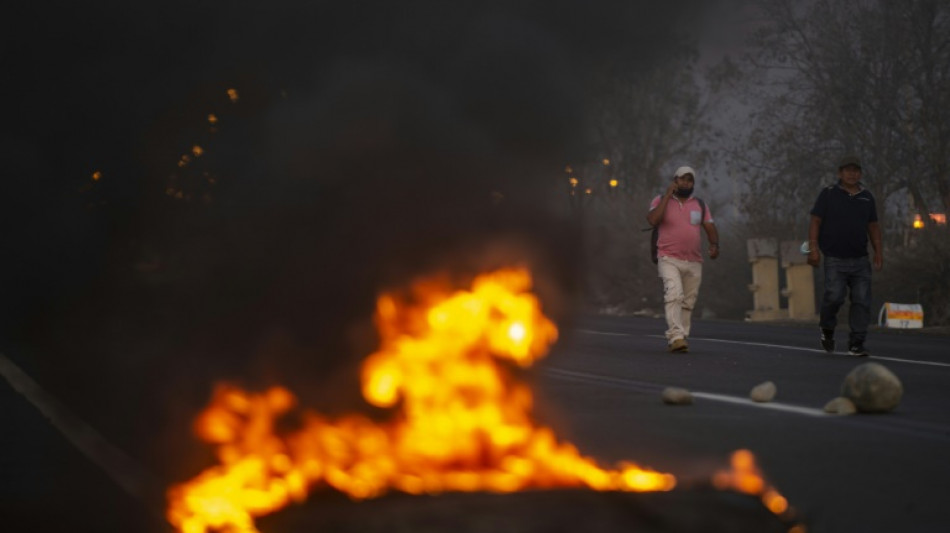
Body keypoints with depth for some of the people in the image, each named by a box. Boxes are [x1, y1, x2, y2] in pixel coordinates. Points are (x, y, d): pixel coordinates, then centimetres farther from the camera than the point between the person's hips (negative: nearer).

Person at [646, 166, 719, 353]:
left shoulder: (700, 205, 13)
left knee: (688, 303, 5)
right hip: (669, 259, -4)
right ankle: (676, 337, -31)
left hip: (694, 262, 4)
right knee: (674, 296, -23)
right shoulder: (661, 201, 4)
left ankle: (681, 338, 14)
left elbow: (710, 229, 11)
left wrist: (714, 244, -11)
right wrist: (668, 195, -12)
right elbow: (653, 220, -14)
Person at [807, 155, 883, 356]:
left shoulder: (867, 197, 15)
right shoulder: (828, 194, 3)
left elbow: (873, 226, 20)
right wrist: (813, 248, -10)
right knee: (834, 296, -17)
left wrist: (878, 251, 12)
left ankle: (856, 344, 4)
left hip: (860, 259, 4)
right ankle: (827, 327, 13)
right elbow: (815, 221, 0)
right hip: (835, 259, -4)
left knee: (862, 301, -3)